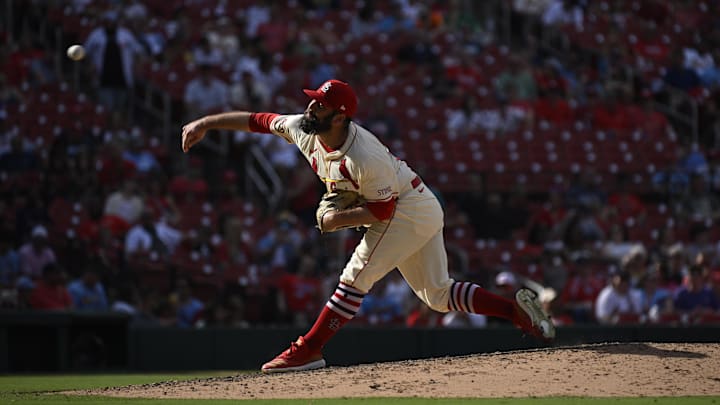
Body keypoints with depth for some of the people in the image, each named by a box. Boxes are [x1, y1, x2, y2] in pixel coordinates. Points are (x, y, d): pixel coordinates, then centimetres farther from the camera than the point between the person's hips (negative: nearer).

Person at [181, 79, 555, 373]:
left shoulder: (366, 158, -32)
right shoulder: (304, 130, -9)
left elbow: (382, 211, -24)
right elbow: (257, 120, 1)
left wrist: (338, 220, -20)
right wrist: (206, 123, 2)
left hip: (408, 210, -9)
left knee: (355, 279, -13)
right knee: (438, 294, 12)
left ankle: (309, 350, -8)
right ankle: (518, 310, 11)